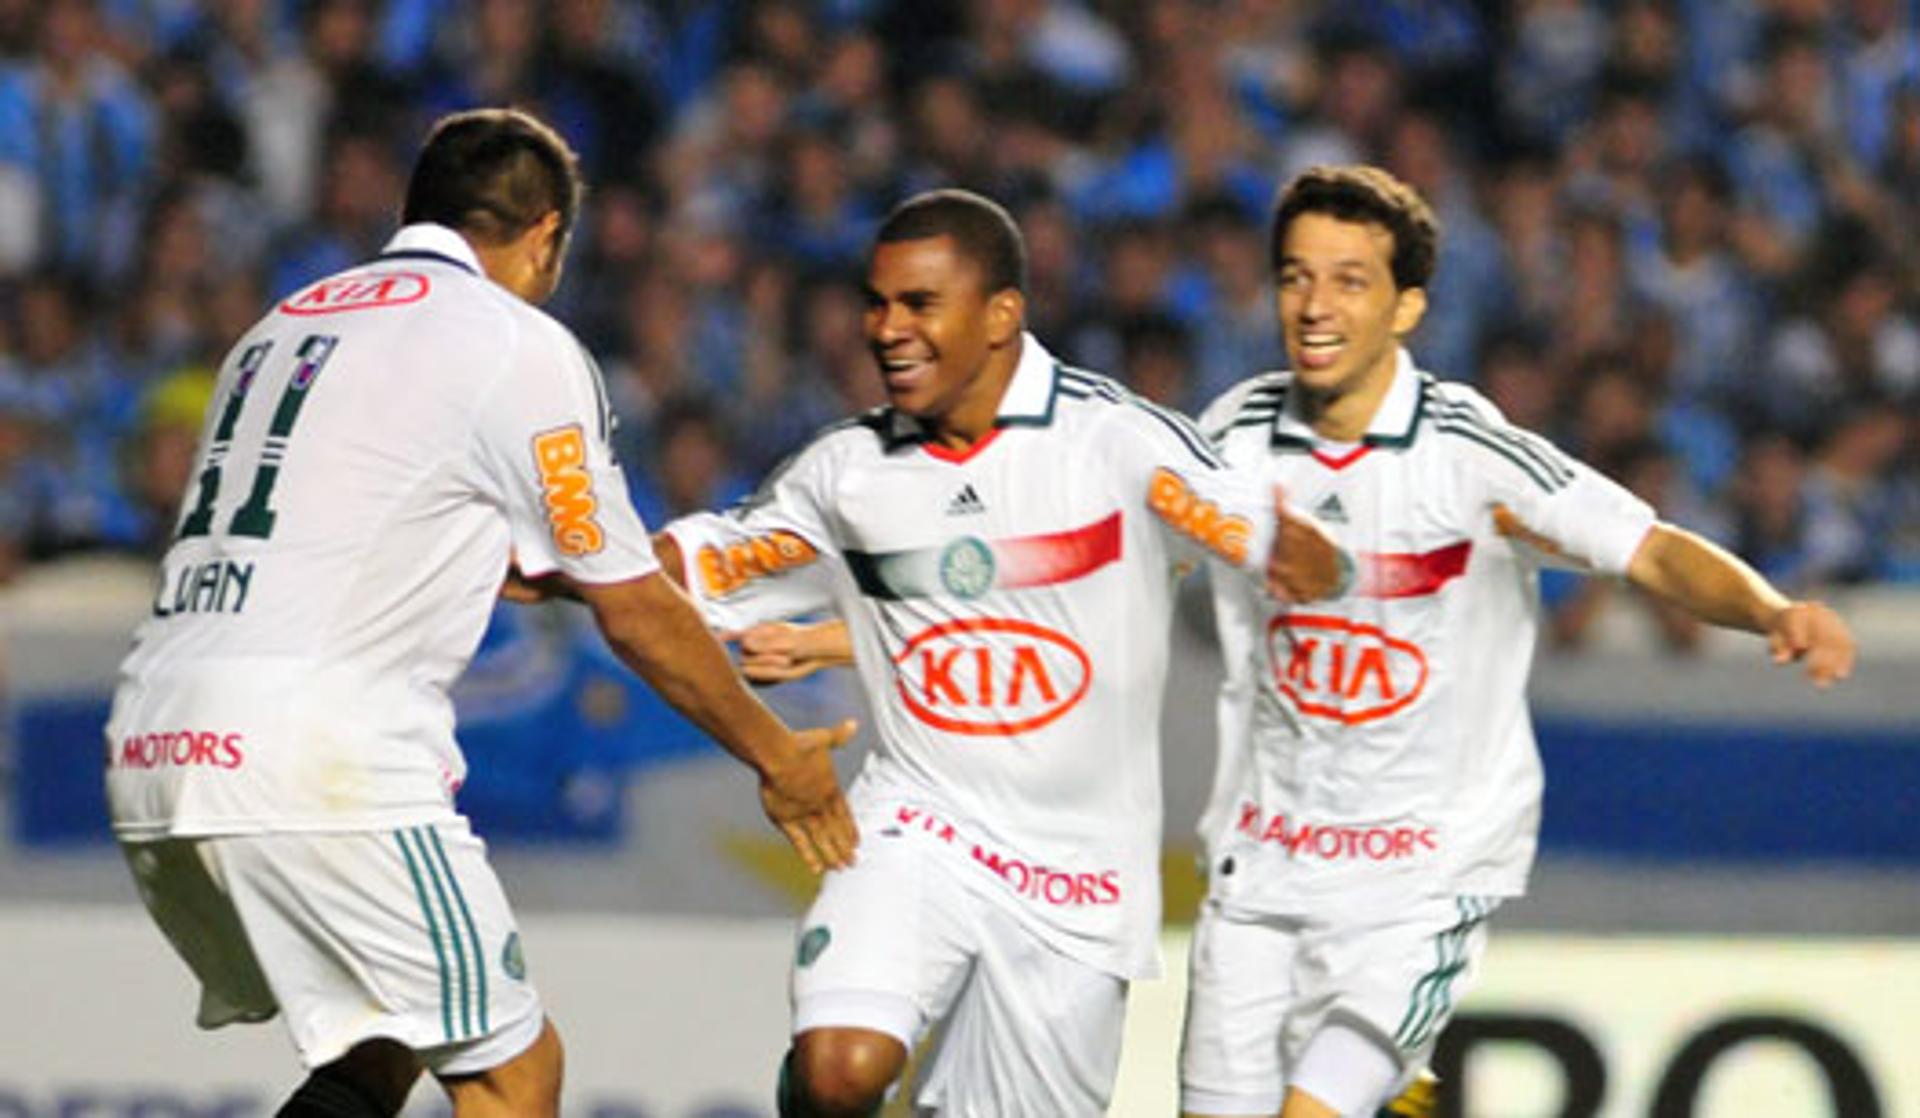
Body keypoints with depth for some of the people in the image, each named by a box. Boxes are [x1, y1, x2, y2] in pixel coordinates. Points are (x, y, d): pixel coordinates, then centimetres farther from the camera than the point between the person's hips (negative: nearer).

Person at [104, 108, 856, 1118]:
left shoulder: (282, 326, 24)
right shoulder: (521, 344, 3)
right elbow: (633, 615, 9)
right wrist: (776, 758, 22)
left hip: (150, 752, 7)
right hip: (323, 763, -7)